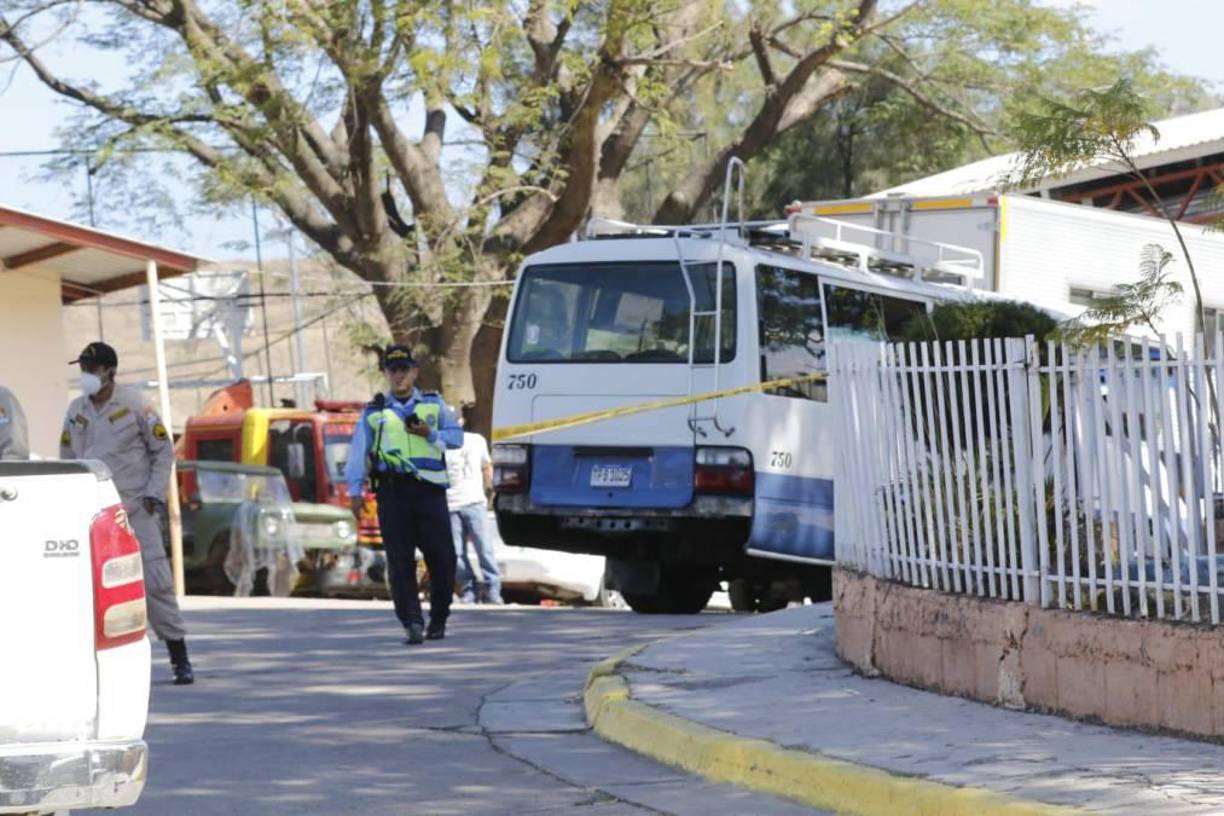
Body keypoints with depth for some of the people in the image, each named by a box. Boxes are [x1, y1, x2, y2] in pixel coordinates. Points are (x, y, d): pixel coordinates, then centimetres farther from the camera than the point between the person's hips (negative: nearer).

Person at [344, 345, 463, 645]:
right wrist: (355, 490, 2)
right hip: (392, 490, 0)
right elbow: (358, 451, 12)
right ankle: (412, 623, -10)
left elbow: (456, 437, 12)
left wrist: (431, 434, -7)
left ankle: (438, 620, 15)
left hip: (429, 489, 0)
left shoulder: (434, 405, 16)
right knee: (400, 560, -7)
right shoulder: (374, 412, 15)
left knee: (442, 557, -2)